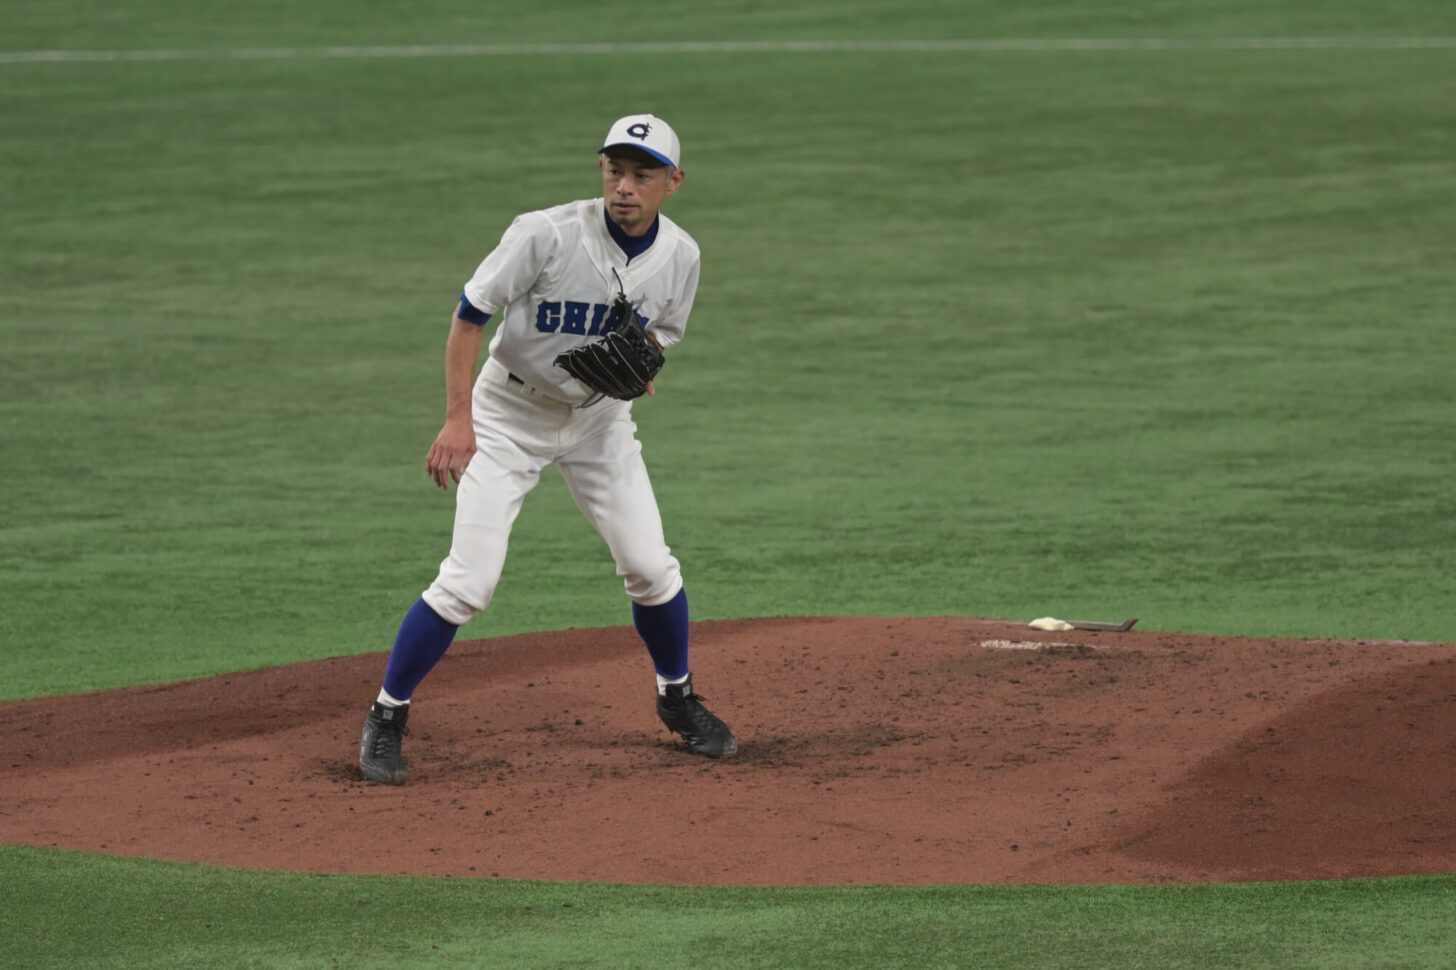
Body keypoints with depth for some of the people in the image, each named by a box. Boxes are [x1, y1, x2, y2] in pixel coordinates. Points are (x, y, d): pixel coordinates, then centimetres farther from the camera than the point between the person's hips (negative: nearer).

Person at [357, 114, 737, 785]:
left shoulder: (679, 257, -10)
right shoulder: (546, 235, -25)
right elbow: (469, 316, -18)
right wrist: (458, 420, -26)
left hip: (600, 415, 4)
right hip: (510, 413, -4)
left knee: (650, 566, 3)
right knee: (469, 580, -12)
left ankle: (677, 698, 30)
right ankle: (386, 717, 2)